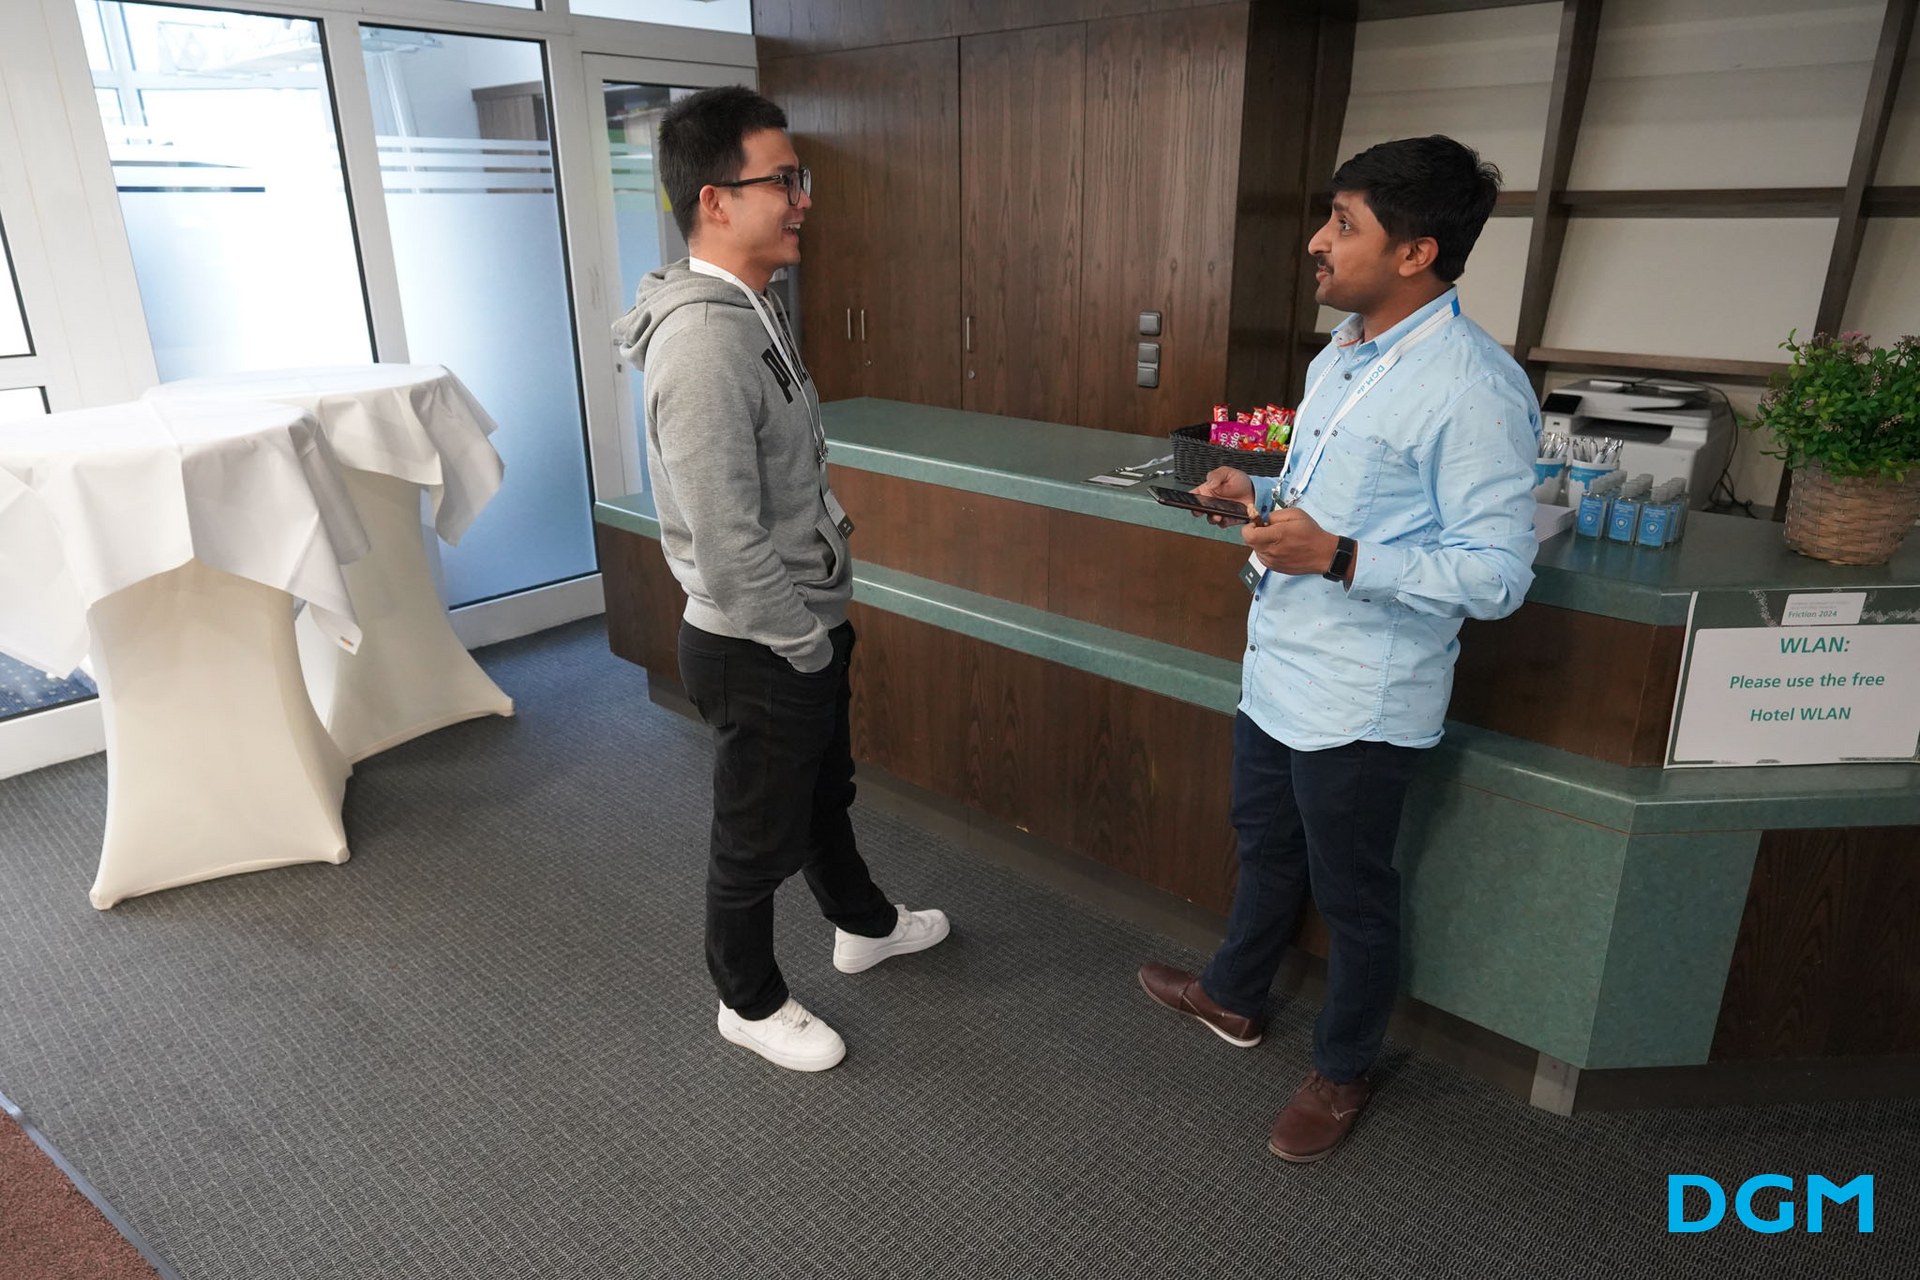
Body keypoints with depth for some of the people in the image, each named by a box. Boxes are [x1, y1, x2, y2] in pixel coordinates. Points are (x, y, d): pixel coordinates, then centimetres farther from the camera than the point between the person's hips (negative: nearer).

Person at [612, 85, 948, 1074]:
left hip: (804, 628, 10)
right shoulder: (703, 342, -27)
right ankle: (749, 1002, 36)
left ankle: (863, 925, 52)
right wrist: (807, 644, -15)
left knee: (823, 790, 28)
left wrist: (822, 623, 15)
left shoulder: (751, 308, 6)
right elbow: (729, 547, -29)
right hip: (756, 652, -10)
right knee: (759, 838, 12)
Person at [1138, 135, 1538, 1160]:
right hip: (1277, 669, 9)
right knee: (1265, 847, 26)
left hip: (1359, 700, -9)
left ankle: (1342, 1072, 35)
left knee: (1352, 893, 11)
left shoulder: (1473, 389, -21)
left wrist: (1337, 557, -30)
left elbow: (1496, 575, -22)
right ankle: (1231, 997, 49)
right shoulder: (1338, 357, 9)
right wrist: (1264, 494, 2)